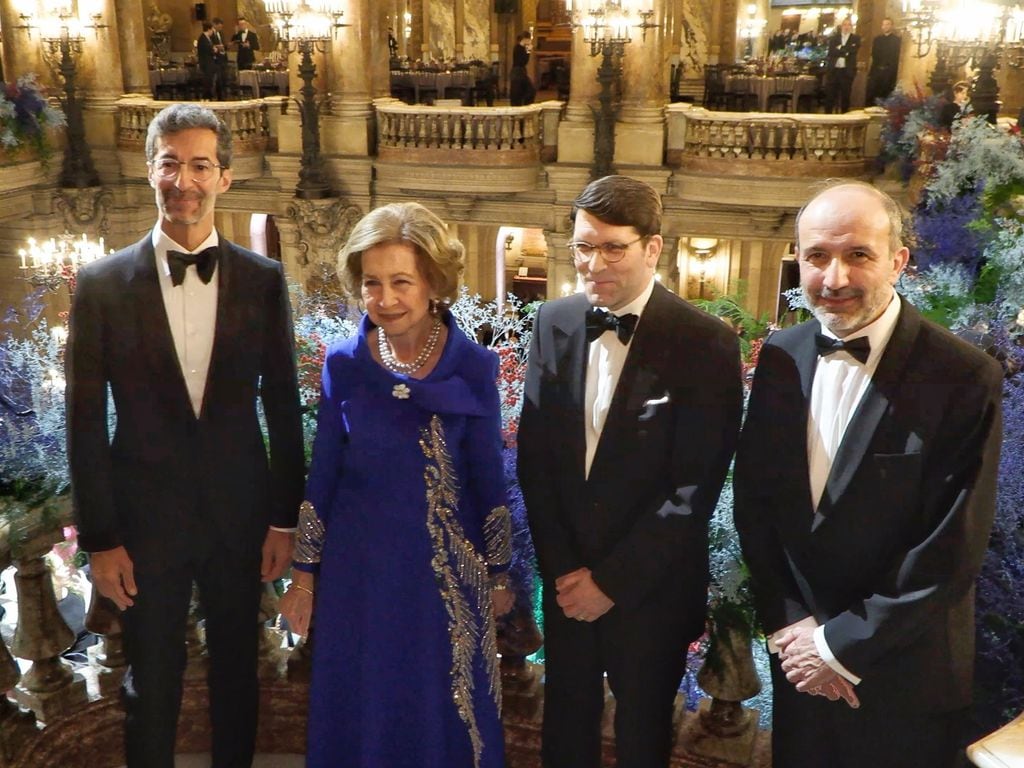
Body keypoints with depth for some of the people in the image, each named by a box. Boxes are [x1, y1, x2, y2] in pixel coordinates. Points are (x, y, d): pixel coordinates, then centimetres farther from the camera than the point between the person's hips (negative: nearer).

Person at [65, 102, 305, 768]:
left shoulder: (263, 280, -3)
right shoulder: (104, 283, -6)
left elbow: (284, 407, 1)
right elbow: (86, 423, -4)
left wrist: (285, 517, 2)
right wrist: (100, 538, -4)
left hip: (239, 515, 1)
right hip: (145, 518, -1)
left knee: (238, 675, 18)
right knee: (151, 685, 14)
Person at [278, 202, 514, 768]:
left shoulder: (474, 367, -10)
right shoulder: (343, 364, -6)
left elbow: (488, 478, -2)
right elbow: (322, 475, 0)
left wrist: (498, 574, 4)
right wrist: (303, 575, 3)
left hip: (448, 568, -1)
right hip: (358, 568, 1)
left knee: (446, 711, 15)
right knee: (358, 712, 16)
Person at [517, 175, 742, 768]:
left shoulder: (706, 343, -16)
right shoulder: (554, 324, -1)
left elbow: (694, 486, -17)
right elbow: (535, 457, 0)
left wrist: (613, 580, -14)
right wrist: (562, 567, -5)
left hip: (652, 585, -3)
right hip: (566, 576, 4)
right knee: (566, 717, 20)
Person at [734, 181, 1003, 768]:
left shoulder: (966, 378, -18)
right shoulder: (782, 357, -3)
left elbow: (954, 546, -19)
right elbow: (754, 499, 1)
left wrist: (842, 644, -15)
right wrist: (788, 622, -6)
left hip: (905, 675, -4)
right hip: (799, 654, 4)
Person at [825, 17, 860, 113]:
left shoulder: (856, 39, 8)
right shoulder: (834, 38, 13)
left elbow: (852, 51, -9)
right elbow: (831, 52, -3)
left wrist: (840, 49, -6)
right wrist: (845, 52, -10)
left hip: (847, 71, -1)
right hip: (833, 70, 1)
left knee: (845, 96, 1)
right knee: (829, 95, 0)